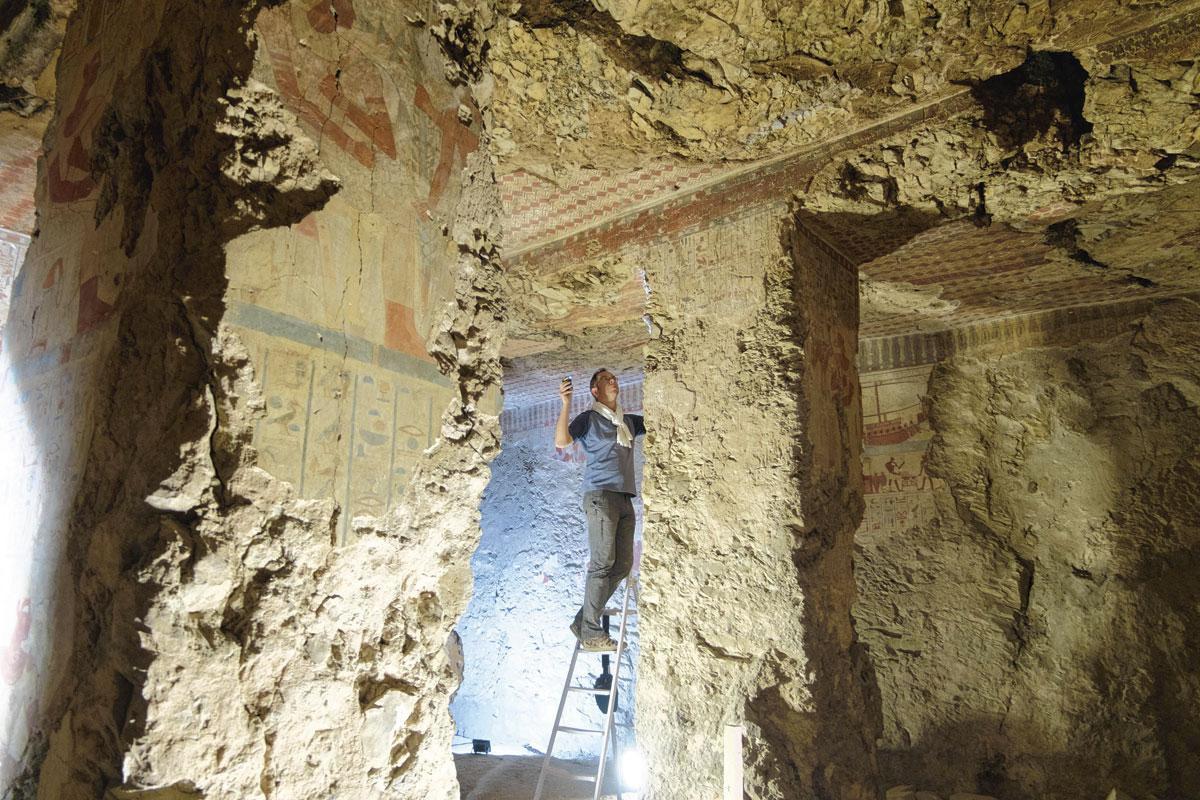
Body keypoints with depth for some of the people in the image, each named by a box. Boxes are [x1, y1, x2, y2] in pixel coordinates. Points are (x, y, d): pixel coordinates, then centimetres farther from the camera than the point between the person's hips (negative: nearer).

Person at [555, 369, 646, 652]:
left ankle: (583, 622, 10)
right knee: (603, 562, -11)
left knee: (623, 564, 3)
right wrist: (566, 404, -16)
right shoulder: (589, 418, 5)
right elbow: (561, 441, -8)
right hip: (600, 494, -7)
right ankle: (591, 632, -6)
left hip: (625, 498, 7)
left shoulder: (628, 421, 21)